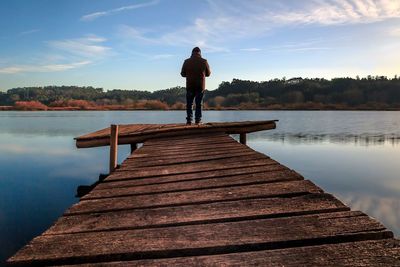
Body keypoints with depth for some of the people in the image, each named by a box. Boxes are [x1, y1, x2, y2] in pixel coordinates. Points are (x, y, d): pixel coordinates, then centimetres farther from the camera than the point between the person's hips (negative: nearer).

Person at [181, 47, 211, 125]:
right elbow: (208, 73, 6)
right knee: (199, 104, 6)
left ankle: (189, 120, 2)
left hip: (190, 86, 0)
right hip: (201, 86, 0)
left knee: (189, 104, 7)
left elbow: (183, 74, 5)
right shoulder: (204, 61, -3)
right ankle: (198, 120, 3)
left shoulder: (187, 61, -1)